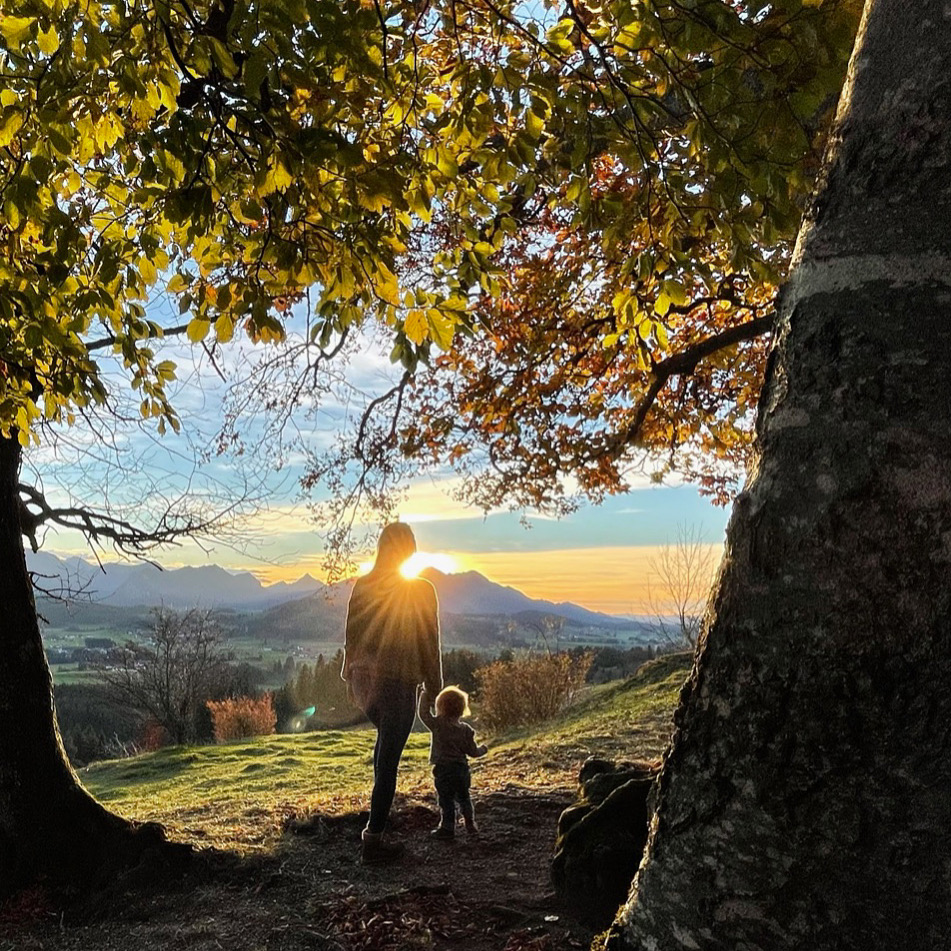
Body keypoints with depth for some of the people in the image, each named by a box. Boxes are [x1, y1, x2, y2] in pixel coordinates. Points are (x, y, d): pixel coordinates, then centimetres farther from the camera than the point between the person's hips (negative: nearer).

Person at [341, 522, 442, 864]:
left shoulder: (362, 586, -2)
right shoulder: (421, 590, -13)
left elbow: (351, 635, 6)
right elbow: (429, 644, -8)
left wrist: (350, 676, 18)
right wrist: (434, 688, 3)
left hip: (364, 678, 5)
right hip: (398, 682, -5)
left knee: (386, 740, 28)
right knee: (388, 759, 3)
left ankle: (377, 819, 33)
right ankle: (374, 840, 9)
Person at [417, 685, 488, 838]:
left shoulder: (438, 725, -13)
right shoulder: (466, 730, 0)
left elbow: (423, 713, -4)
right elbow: (472, 751, 4)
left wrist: (425, 697, 7)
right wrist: (482, 750, 24)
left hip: (443, 770, -4)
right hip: (462, 769, 5)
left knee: (446, 800, 3)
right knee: (463, 797, 19)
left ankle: (447, 828, 8)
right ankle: (471, 825, 25)